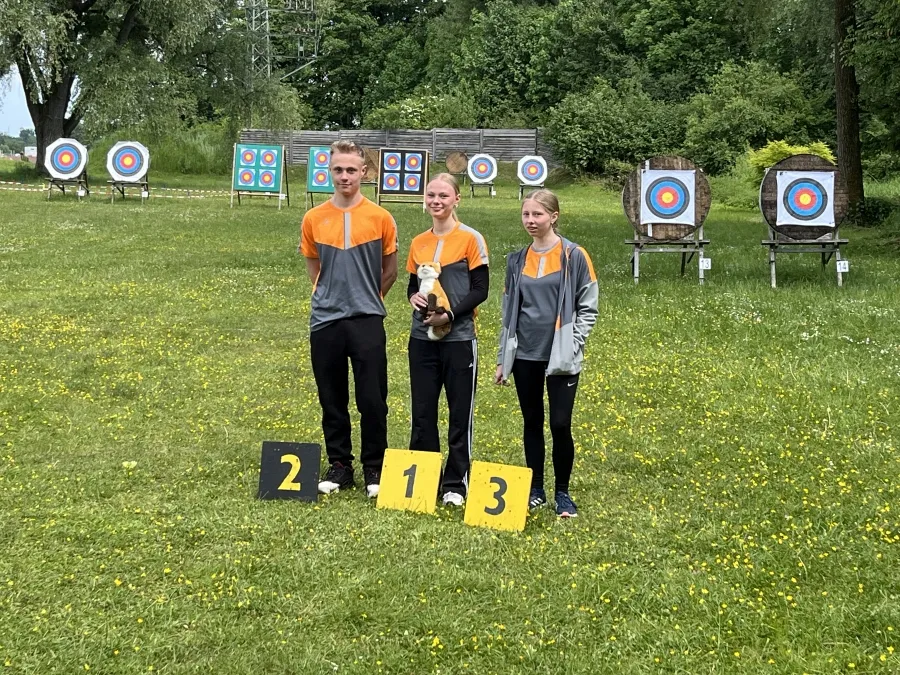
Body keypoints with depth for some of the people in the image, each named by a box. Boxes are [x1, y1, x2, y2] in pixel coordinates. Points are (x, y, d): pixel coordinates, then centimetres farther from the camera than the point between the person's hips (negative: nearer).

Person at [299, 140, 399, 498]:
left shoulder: (380, 218, -2)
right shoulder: (313, 219, 3)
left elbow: (389, 271, 10)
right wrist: (332, 296, 12)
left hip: (367, 321, -2)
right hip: (325, 321, 2)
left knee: (372, 400, -1)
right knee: (332, 400, 8)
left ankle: (374, 468, 11)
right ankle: (339, 466, 20)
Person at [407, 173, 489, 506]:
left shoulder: (471, 239, -5)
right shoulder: (419, 242, 9)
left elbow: (480, 290, -7)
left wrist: (450, 314, -18)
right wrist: (414, 297, -6)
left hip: (459, 338, -4)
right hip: (422, 338, 4)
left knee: (460, 414, 3)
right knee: (422, 411, 7)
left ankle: (456, 484, 12)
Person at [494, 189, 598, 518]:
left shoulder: (574, 256, -4)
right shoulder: (517, 260, 8)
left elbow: (588, 308, -2)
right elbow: (509, 311, 13)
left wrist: (571, 345, -10)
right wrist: (503, 359, 11)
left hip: (560, 358, -4)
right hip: (525, 356, 4)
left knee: (560, 425, -4)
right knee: (532, 423, 10)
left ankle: (563, 493, 11)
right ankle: (535, 489, 20)